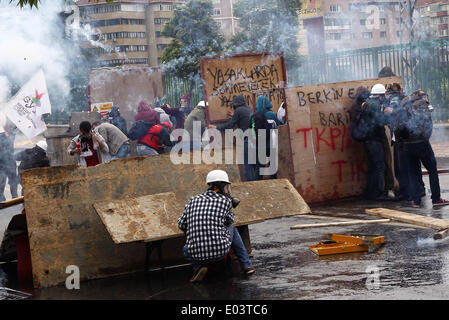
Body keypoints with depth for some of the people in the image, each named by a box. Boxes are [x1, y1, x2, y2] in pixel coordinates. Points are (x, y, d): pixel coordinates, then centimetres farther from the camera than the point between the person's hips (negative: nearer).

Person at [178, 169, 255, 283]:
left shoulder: (193, 201, 8)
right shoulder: (225, 201, 1)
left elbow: (181, 224, 15)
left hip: (197, 255, 1)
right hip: (220, 251, -1)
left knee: (186, 249, 39)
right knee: (232, 229, 31)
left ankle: (198, 267, 7)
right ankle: (247, 266, 31)